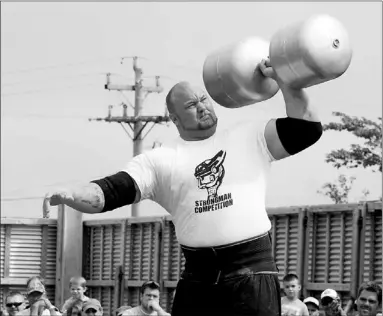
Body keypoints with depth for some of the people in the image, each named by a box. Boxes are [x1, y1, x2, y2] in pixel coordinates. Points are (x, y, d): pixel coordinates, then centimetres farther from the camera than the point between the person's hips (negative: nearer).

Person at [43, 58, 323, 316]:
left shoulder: (250, 137, 10)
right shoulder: (161, 160, 8)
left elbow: (307, 128, 5)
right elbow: (112, 191, -2)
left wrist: (284, 78, -4)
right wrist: (69, 195, -21)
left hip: (252, 272, -1)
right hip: (199, 277, 2)